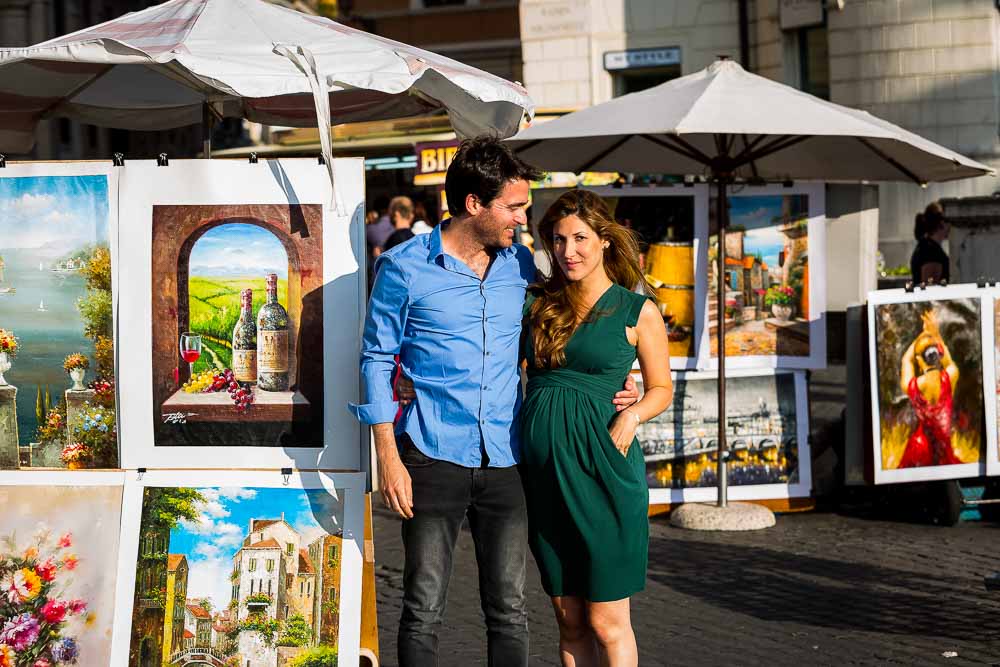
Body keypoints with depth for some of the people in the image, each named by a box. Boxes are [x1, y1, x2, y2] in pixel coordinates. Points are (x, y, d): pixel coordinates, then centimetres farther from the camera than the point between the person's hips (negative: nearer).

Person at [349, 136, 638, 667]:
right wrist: (388, 458, -6)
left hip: (505, 460, 4)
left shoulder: (519, 264, 9)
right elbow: (376, 361, 0)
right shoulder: (404, 267, -4)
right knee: (424, 610, 1)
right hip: (433, 458, -4)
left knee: (509, 609, 7)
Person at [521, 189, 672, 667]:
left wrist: (633, 413, -11)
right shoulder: (537, 303, 10)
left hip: (600, 466, -4)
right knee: (569, 622, 10)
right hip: (543, 467, 4)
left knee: (606, 623, -1)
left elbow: (661, 388, 7)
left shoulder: (637, 311, 1)